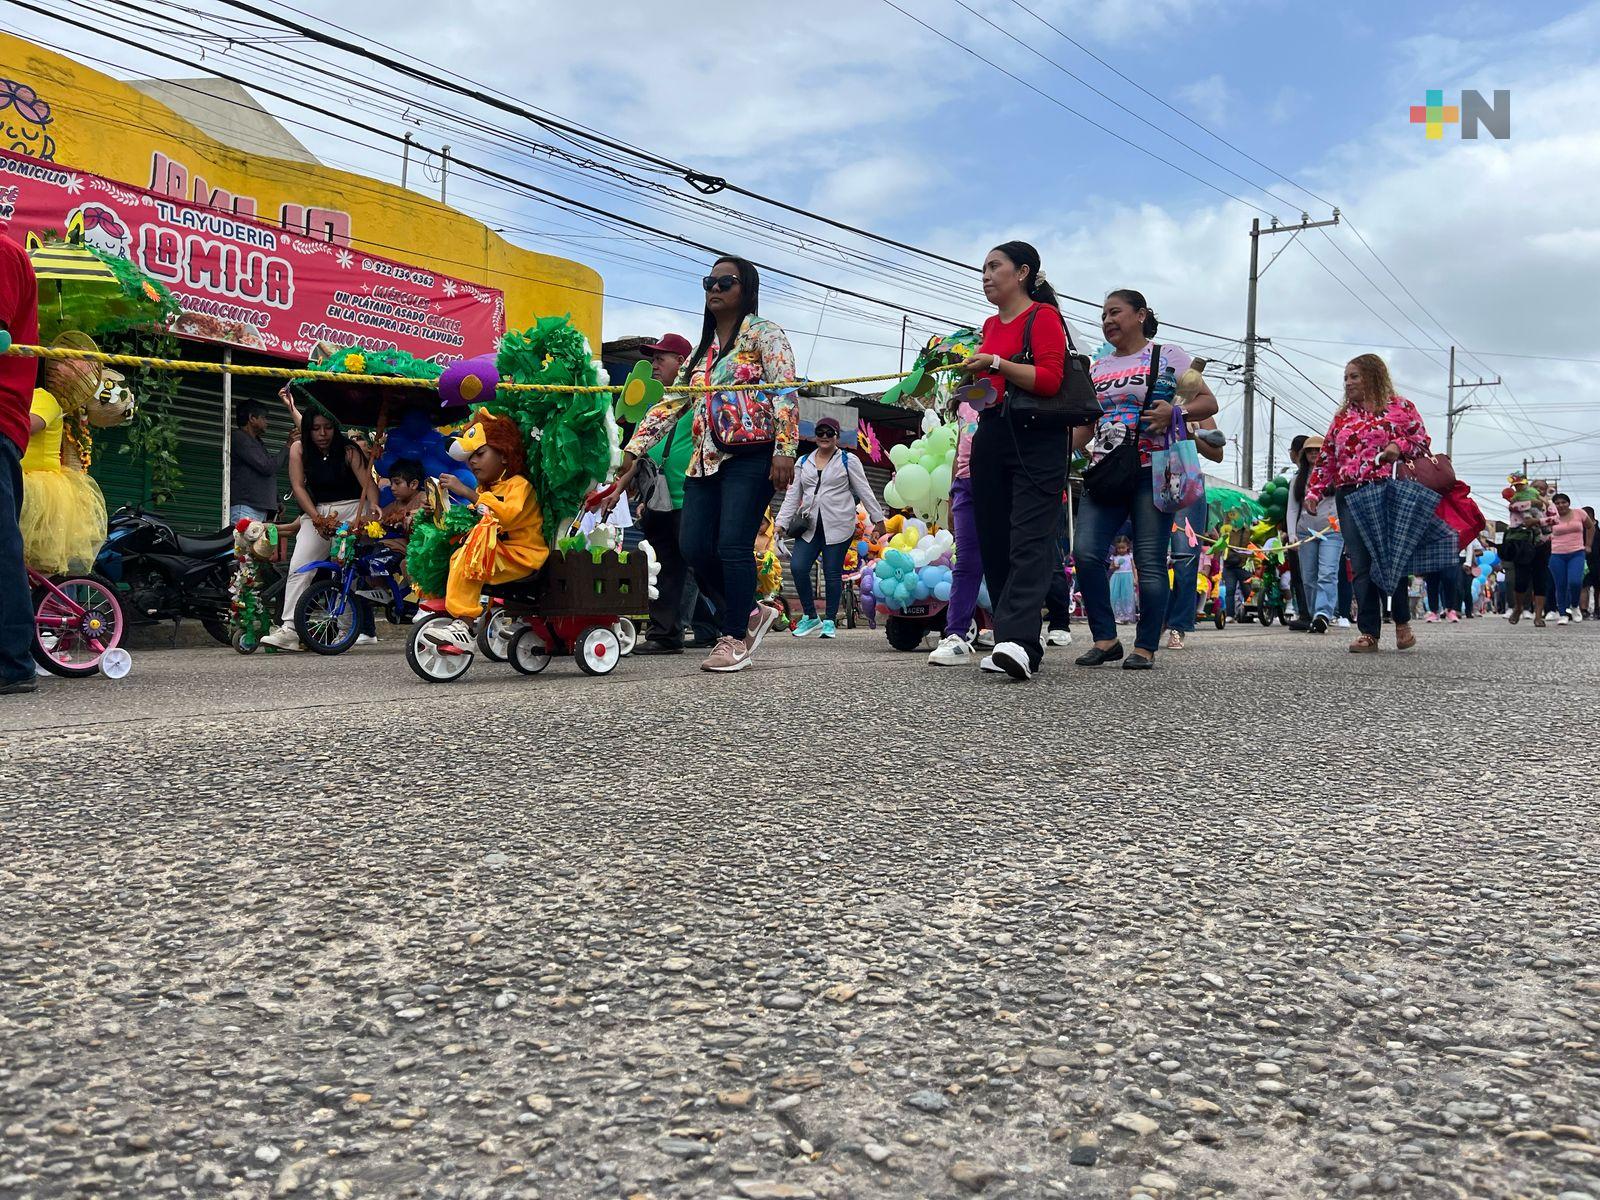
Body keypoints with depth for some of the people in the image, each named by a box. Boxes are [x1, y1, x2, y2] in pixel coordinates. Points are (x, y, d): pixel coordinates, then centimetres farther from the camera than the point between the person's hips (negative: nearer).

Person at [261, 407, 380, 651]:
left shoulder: (348, 451, -7)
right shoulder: (299, 449, 0)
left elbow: (368, 483, -17)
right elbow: (298, 487, -5)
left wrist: (373, 505, -39)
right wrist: (317, 517, -18)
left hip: (351, 509, -3)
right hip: (317, 511, 3)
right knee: (299, 567, -13)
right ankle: (289, 628, -19)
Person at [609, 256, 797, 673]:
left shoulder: (763, 333, 2)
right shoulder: (702, 349, 22)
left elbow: (786, 392, -9)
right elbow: (669, 404, 20)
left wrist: (785, 450, -20)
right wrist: (634, 451, 14)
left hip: (751, 457, -7)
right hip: (705, 462, 7)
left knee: (733, 546, -14)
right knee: (694, 548, -2)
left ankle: (736, 638, -4)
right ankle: (751, 613, 16)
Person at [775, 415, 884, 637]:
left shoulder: (848, 461, 5)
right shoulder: (803, 463, 16)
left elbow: (865, 491, 5)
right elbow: (793, 495, 15)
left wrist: (878, 519, 3)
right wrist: (782, 523, 7)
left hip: (838, 525, -3)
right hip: (810, 526, 3)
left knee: (833, 573, -2)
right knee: (797, 567, -11)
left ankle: (830, 620, 11)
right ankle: (810, 617, 4)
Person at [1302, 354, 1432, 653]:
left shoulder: (1400, 407, 8)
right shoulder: (1342, 417, 20)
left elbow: (1422, 440, 8)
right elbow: (1326, 458, 19)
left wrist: (1400, 446, -11)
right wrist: (1314, 492, 11)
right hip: (1349, 496, 4)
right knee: (1361, 564, -3)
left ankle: (1402, 622, 15)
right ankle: (1368, 632, -2)